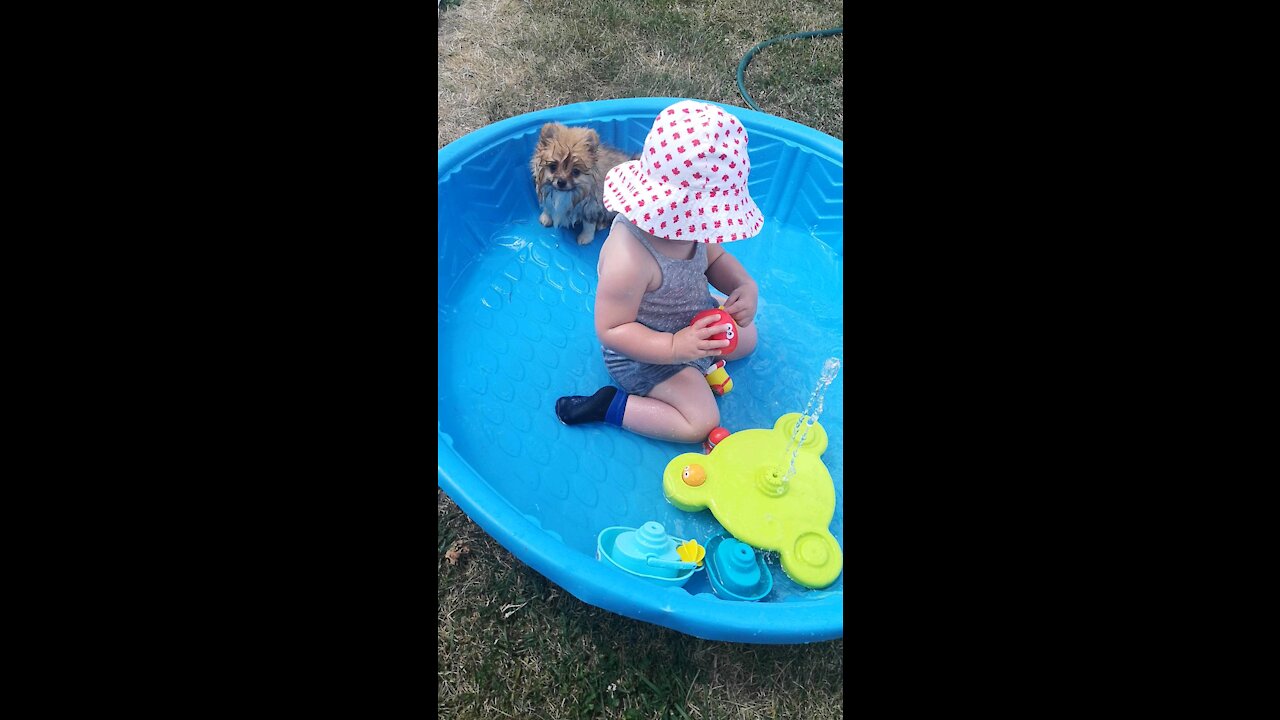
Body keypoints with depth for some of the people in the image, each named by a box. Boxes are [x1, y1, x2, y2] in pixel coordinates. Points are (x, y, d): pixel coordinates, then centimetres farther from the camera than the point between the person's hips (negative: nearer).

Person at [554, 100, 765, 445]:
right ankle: (609, 405, -3)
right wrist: (674, 348, -39)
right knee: (702, 422, -12)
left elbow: (716, 258, 2)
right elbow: (610, 331, -33)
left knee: (748, 338, 20)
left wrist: (745, 286, -18)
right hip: (645, 352, -8)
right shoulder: (629, 260, -41)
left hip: (695, 321, 9)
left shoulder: (681, 222, -17)